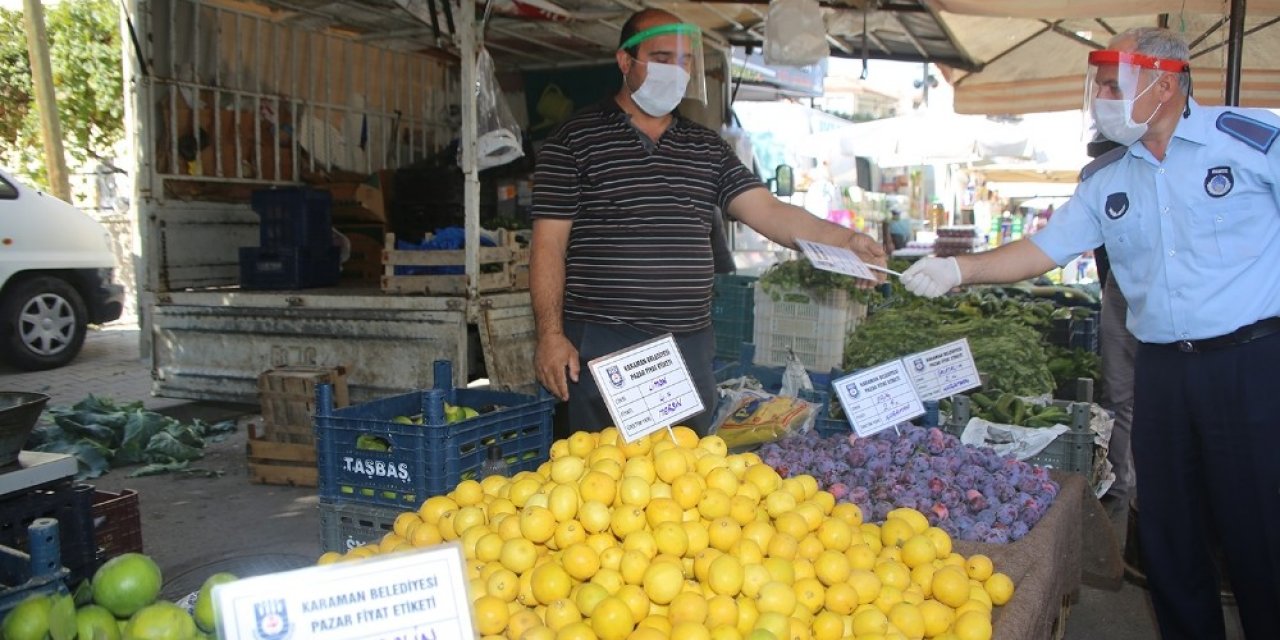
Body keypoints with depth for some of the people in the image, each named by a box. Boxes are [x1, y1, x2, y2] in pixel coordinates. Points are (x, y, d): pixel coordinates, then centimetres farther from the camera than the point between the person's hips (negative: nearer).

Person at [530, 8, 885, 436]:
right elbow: (549, 243, -4)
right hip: (601, 345, -4)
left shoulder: (708, 148, 12)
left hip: (690, 347, 4)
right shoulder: (574, 140, 0)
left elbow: (768, 212, 2)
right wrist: (550, 333, -12)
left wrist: (844, 239, -15)